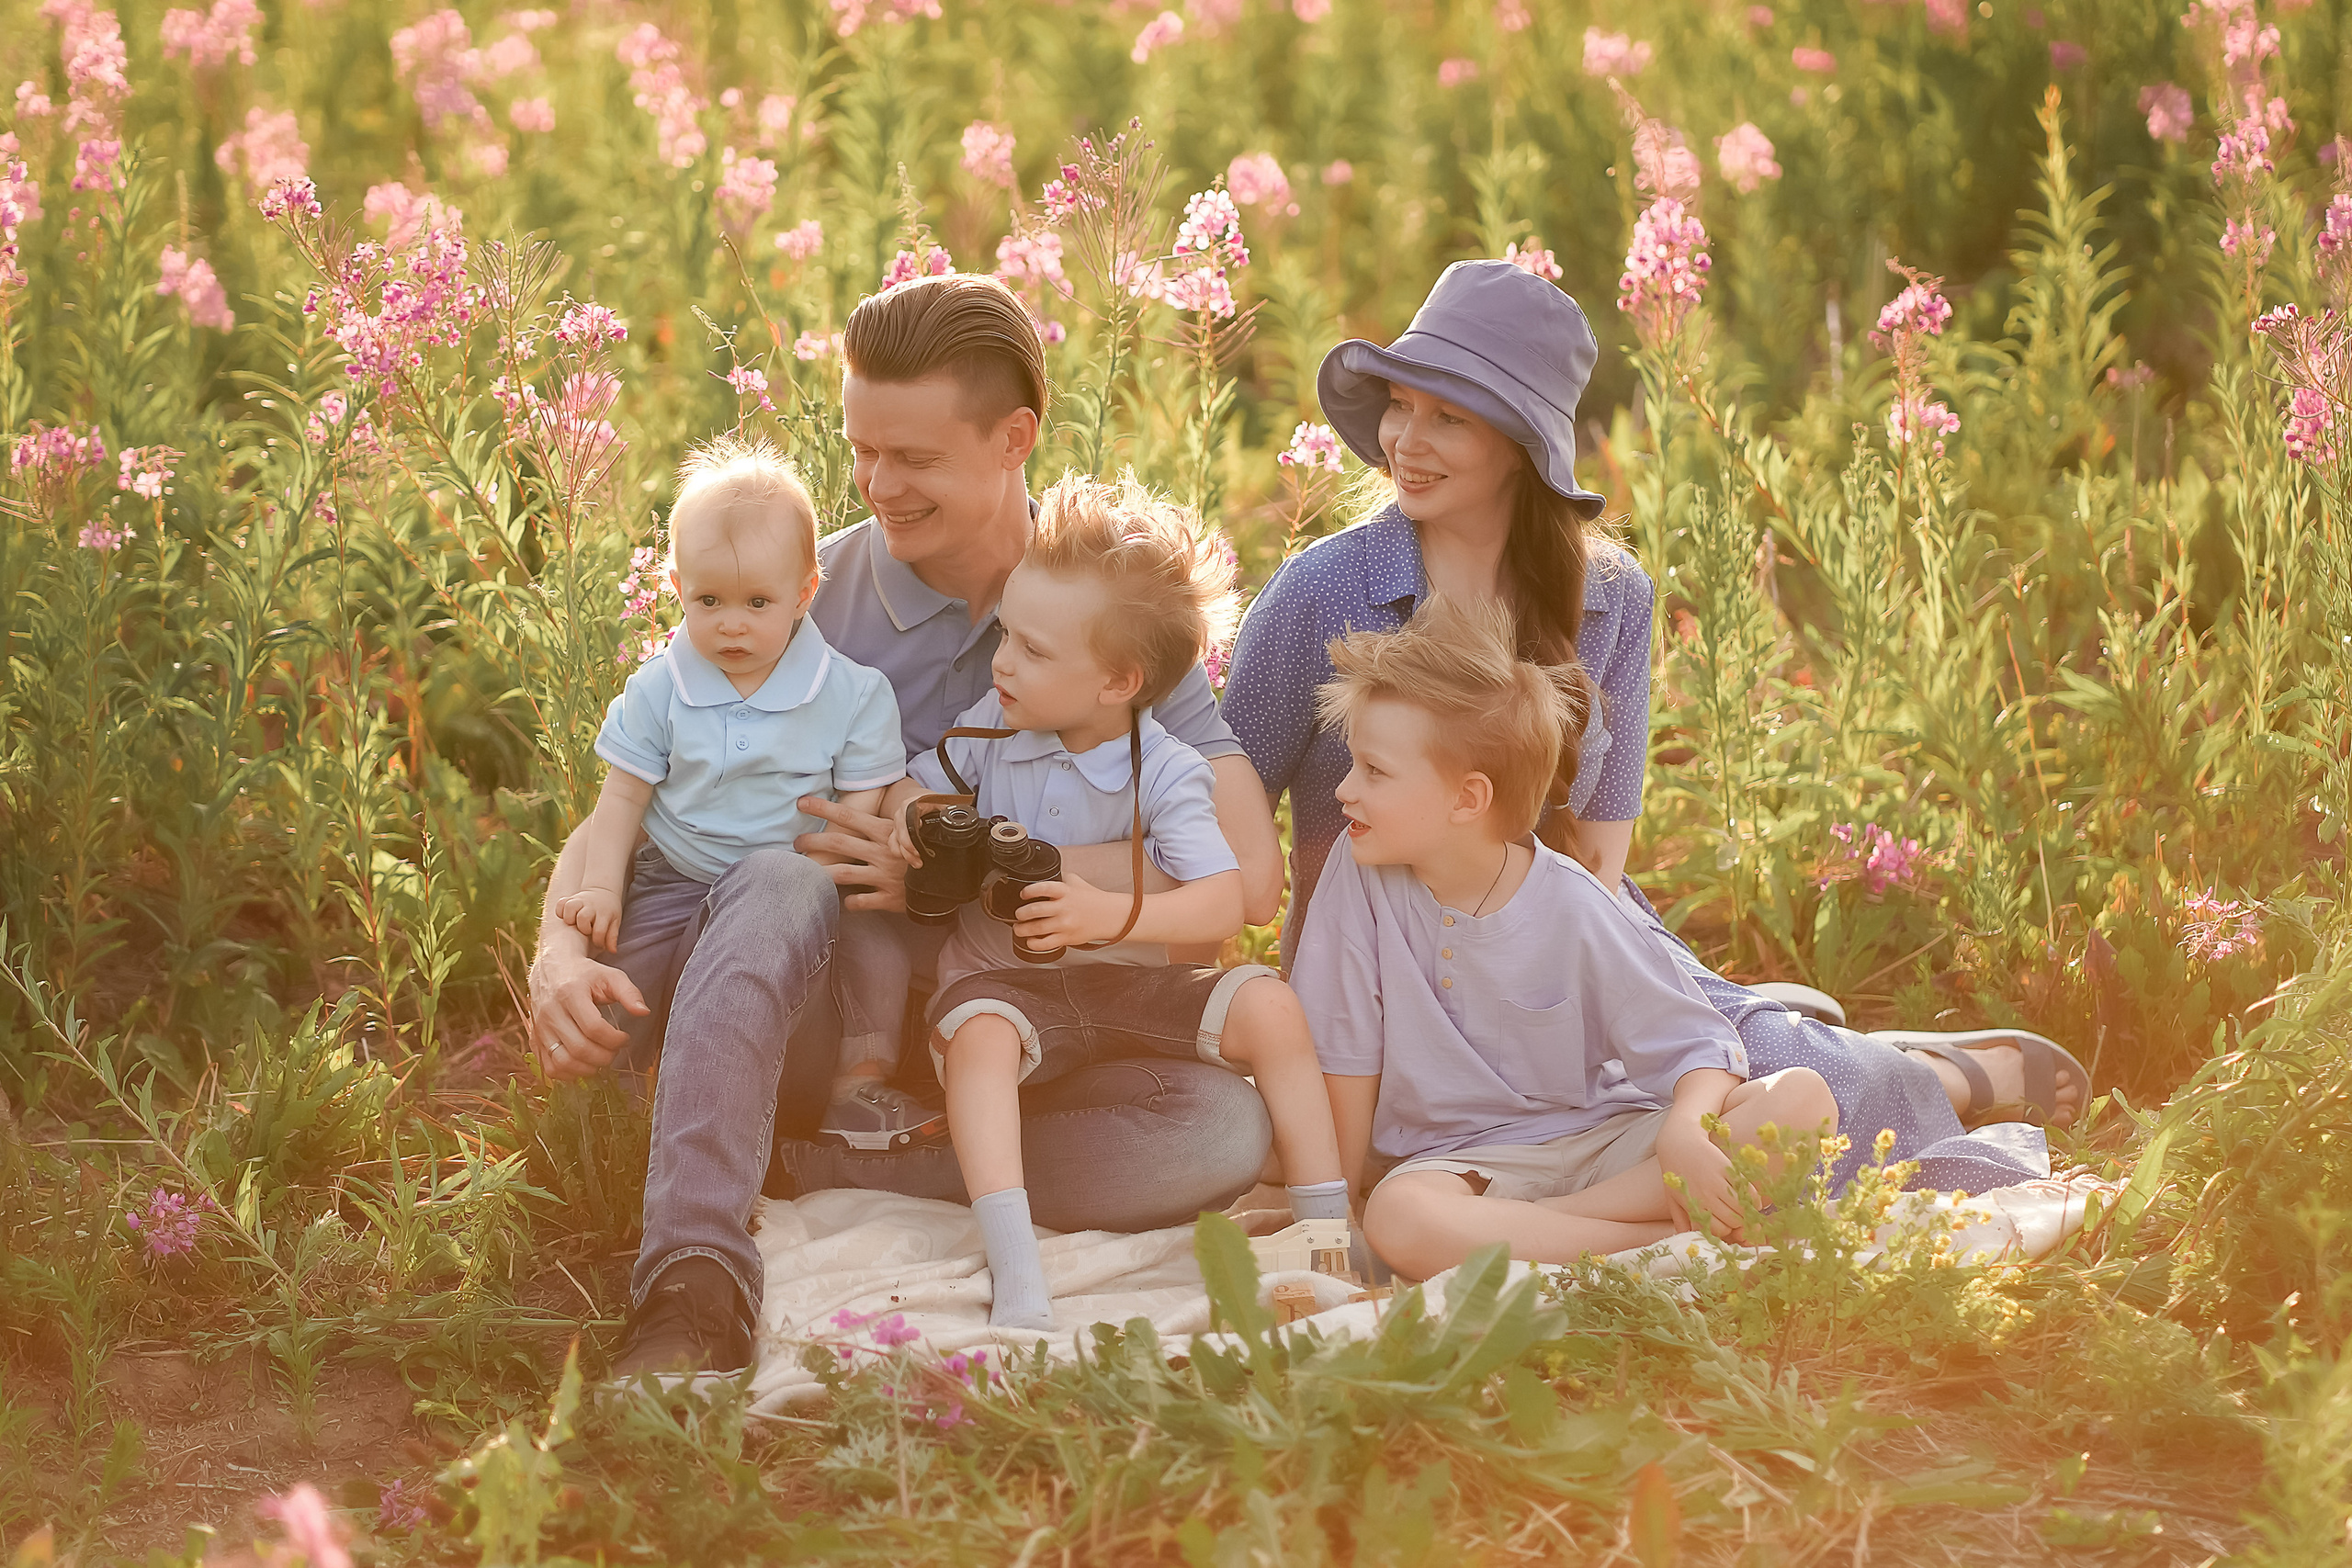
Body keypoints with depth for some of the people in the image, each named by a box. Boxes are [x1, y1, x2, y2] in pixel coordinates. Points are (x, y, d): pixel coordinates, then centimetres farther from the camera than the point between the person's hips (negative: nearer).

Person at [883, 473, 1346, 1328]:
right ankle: (1015, 1279, -49)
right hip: (1001, 977, 0)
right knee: (978, 1036, -37)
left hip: (1126, 980, 0)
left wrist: (1113, 914, -31)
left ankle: (1328, 1227, -10)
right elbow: (916, 785, 15)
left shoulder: (1165, 774, -8)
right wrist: (911, 815, -11)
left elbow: (1224, 904, -16)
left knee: (1269, 1008, -21)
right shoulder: (991, 726, 1)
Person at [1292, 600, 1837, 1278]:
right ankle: (1663, 1239, -27)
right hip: (1463, 1160, -1)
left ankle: (1537, 1225, -26)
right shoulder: (1362, 874, -7)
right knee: (1400, 1219, -39)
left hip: (1604, 1139, 1)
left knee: (1803, 1098, -22)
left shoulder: (1570, 909, -9)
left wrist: (1684, 1133, -29)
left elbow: (1697, 1046, -8)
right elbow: (1347, 1057, -2)